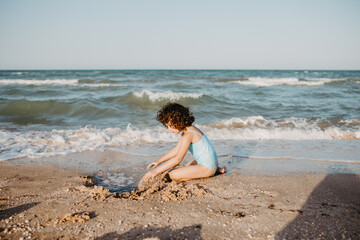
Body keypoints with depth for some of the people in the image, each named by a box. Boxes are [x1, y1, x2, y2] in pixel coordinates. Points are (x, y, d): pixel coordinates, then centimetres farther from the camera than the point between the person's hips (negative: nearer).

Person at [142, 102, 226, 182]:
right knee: (184, 168, 33)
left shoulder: (188, 135, -22)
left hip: (207, 167, -10)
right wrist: (159, 161, 17)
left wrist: (156, 171, -25)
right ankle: (215, 169, 17)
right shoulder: (185, 131, 9)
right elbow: (176, 150, 19)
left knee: (173, 174, -19)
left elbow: (177, 159, -26)